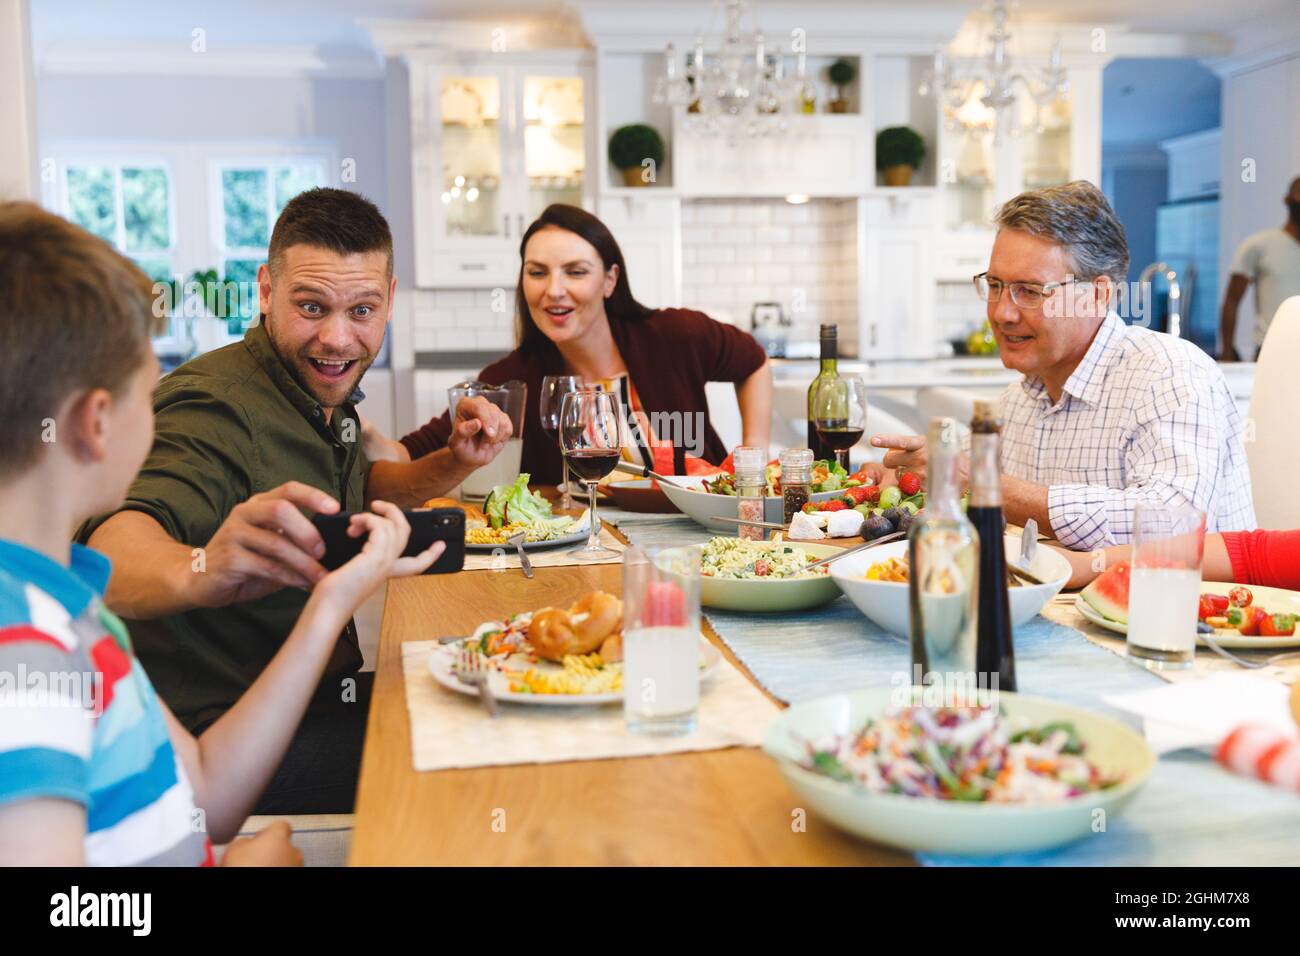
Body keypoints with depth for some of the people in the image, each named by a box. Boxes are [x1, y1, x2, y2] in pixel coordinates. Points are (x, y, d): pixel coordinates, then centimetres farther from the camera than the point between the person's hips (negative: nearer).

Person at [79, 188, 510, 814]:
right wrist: (200, 571, -63)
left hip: (324, 701, 9)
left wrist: (452, 464, 6)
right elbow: (108, 546, -40)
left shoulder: (320, 388, 8)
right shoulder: (215, 406, -21)